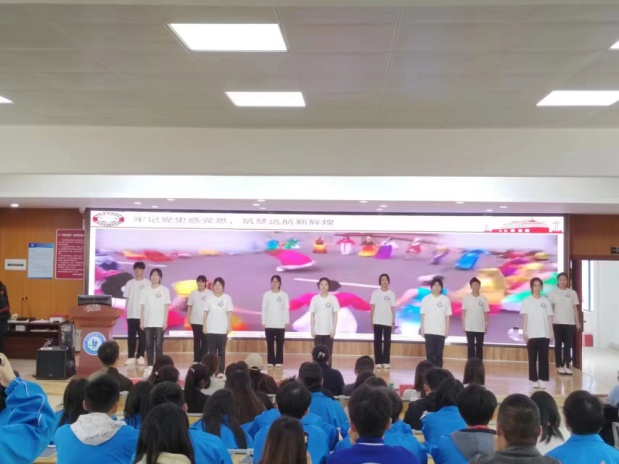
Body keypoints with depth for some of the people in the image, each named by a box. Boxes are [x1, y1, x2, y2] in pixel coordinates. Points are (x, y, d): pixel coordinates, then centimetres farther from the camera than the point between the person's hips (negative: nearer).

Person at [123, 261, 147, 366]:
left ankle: (140, 356, 9)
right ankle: (131, 357, 8)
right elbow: (127, 299, 10)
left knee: (142, 336, 1)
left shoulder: (147, 283, 0)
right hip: (131, 314, 2)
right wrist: (127, 312, 3)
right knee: (131, 336, 4)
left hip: (143, 314, -2)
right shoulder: (130, 283, 8)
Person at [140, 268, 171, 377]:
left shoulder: (164, 290, 0)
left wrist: (165, 321, -7)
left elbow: (166, 306, -1)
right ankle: (150, 366, 9)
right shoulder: (145, 290, 6)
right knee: (149, 344, 4)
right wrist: (142, 321, 1)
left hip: (159, 322, -2)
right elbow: (143, 306, 7)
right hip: (148, 322, 2)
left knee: (158, 344, -3)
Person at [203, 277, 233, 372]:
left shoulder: (227, 298, -1)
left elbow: (229, 313, 0)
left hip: (222, 329, -1)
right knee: (212, 350, 2)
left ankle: (221, 370, 7)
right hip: (211, 329, 1)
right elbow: (206, 313, 5)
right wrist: (204, 326, 2)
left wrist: (229, 326, -5)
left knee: (221, 350, 4)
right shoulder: (209, 298, 3)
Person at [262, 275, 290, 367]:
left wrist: (286, 322, -3)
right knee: (270, 343, 3)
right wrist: (263, 322, 1)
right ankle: (270, 362, 10)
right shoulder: (266, 294, 2)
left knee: (280, 343, 3)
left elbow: (286, 309, 2)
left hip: (280, 324, 0)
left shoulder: (284, 295, 1)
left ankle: (279, 362, 9)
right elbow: (264, 309, 4)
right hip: (269, 324, 1)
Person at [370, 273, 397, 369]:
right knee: (378, 341, 2)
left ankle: (386, 362, 6)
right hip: (377, 321, 0)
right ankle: (378, 362, 6)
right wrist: (371, 320, -3)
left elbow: (393, 309, 4)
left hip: (388, 321, 0)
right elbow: (372, 307, 2)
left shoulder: (391, 294, 3)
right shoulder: (375, 293, 2)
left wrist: (393, 321, 0)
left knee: (387, 341, 1)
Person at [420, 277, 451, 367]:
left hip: (441, 331, 0)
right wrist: (422, 329, 0)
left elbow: (447, 316, 4)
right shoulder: (426, 299, 2)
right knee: (430, 353, 1)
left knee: (439, 353, 3)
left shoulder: (445, 299, 2)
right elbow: (423, 315, 3)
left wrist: (447, 329, 1)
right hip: (429, 331, 0)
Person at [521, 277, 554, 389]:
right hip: (531, 334, -2)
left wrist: (551, 332, 3)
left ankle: (542, 380, 7)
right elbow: (525, 318, -1)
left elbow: (549, 317, 8)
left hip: (544, 334, 2)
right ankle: (534, 380, 7)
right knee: (533, 358, 2)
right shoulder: (527, 301, 1)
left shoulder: (546, 301, 7)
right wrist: (524, 332, -7)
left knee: (543, 358, 1)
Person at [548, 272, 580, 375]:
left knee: (568, 345, 3)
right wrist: (549, 322, -5)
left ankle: (567, 366, 8)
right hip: (557, 322, -2)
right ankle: (560, 366, 9)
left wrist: (577, 322, 4)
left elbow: (575, 308, 7)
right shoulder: (553, 293, 0)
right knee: (558, 344, 4)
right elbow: (551, 309, 0)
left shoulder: (572, 293, 5)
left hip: (570, 322, 2)